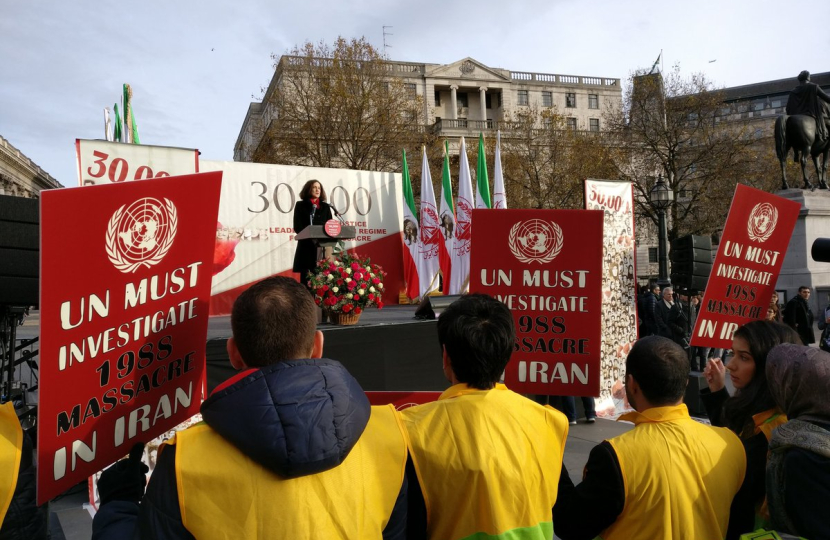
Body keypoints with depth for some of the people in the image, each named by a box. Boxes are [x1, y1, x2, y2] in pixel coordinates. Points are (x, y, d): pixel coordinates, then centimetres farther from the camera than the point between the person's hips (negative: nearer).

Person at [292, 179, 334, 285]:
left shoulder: (325, 207, 15)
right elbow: (297, 227, -3)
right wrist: (310, 237, -16)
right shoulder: (300, 205, 6)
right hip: (306, 247, -2)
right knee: (305, 277, -4)